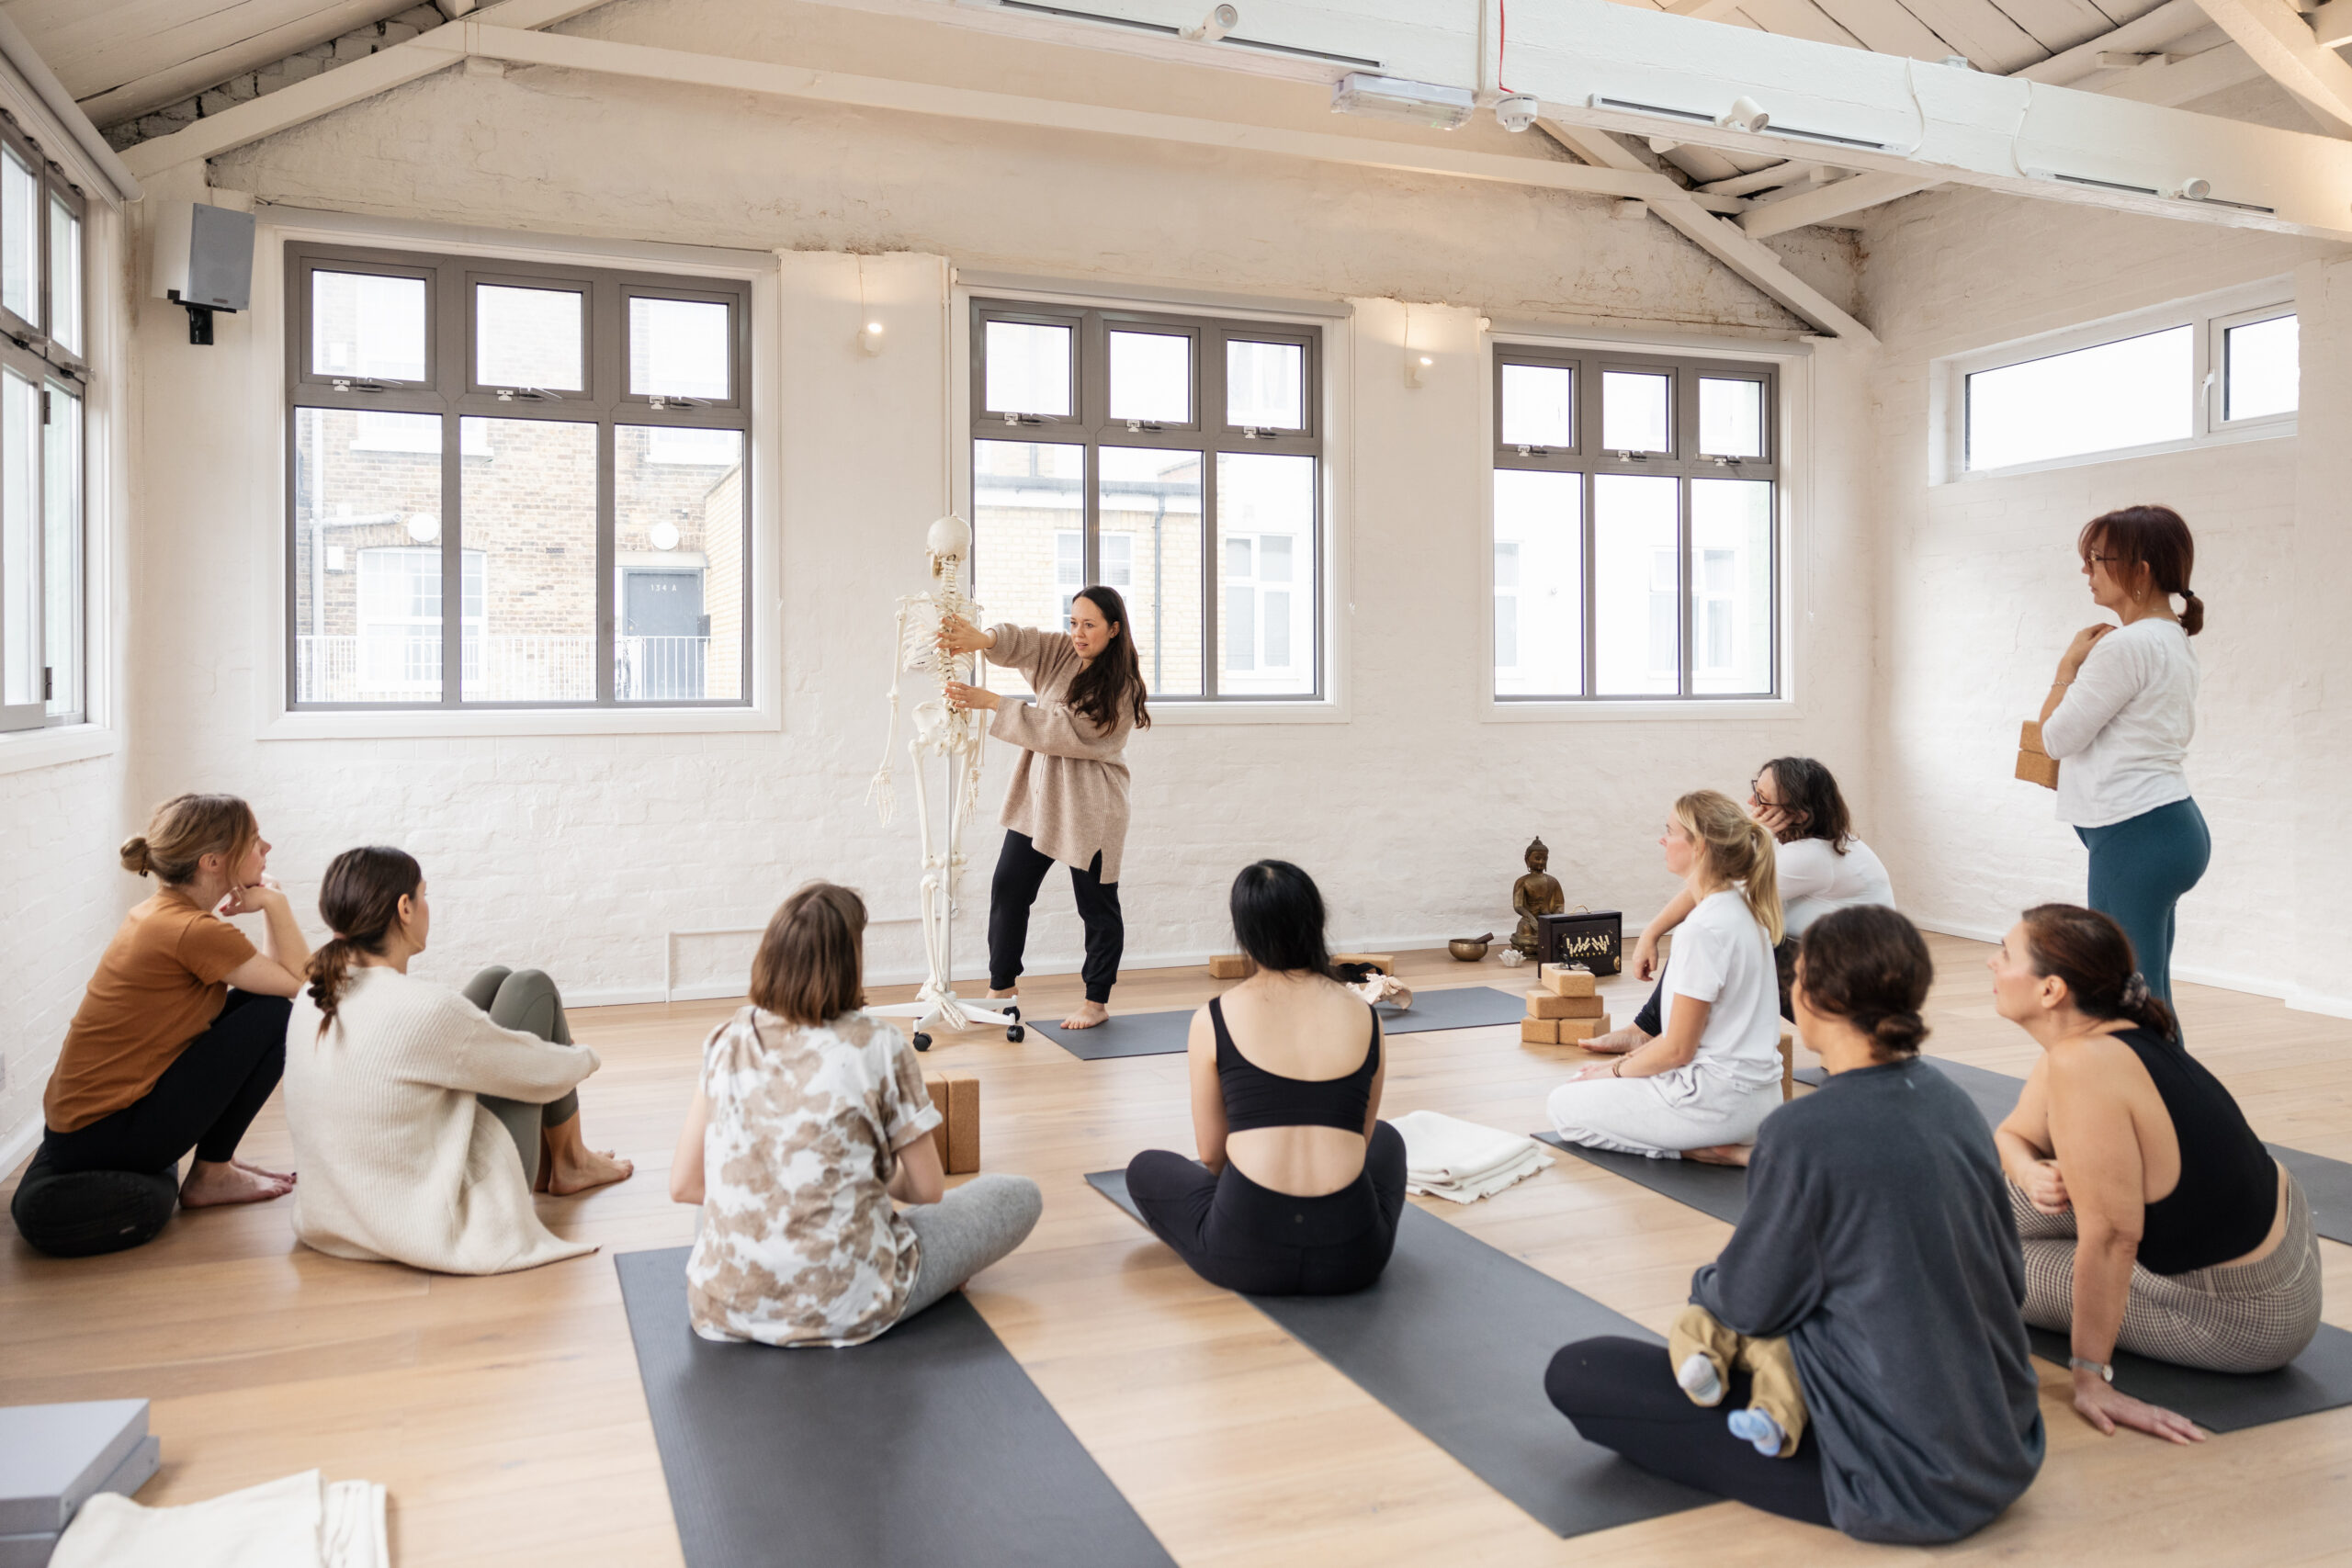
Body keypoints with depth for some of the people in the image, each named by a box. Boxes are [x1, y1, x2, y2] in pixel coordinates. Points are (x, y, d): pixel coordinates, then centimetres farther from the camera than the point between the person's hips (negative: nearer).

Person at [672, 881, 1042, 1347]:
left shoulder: (727, 1042, 0)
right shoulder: (878, 1046, -12)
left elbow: (685, 1185, 4)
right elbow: (927, 1190, -3)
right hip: (841, 1309, -4)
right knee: (1020, 1195, 11)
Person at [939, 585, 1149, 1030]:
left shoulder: (1121, 688, -15)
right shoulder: (1061, 655, 3)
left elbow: (1062, 729, -21)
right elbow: (1023, 643, -14)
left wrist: (992, 702, -23)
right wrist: (983, 640, -37)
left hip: (1089, 808, -7)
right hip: (1037, 797, 7)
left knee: (1097, 904, 5)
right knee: (1008, 888, 9)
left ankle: (1097, 1001, 20)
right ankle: (1000, 990, 21)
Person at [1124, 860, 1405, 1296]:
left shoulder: (1212, 1020, -2)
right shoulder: (1365, 1018, 4)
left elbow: (1211, 1153, 8)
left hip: (1245, 1255, -2)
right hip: (1352, 1256, 2)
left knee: (1145, 1168, 29)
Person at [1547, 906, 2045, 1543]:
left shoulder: (1805, 1133, -23)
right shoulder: (1950, 1100, -1)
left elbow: (1748, 1304, -11)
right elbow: (2008, 1279, 10)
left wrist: (1704, 1285, 12)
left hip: (1906, 1483, -8)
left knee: (1576, 1373, -7)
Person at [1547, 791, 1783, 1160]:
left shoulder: (1705, 928, -23)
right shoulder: (1743, 909, 6)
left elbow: (1677, 1049, -19)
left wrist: (1617, 1071, -1)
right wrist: (1630, 1059, 12)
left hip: (1720, 1099, -10)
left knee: (1563, 1105, 2)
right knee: (1584, 1084, 23)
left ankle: (1698, 1148, -4)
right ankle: (1707, 1139, 9)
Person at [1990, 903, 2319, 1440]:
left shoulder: (2083, 1063, -32)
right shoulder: (2117, 1037, -4)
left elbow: (2111, 1238, -29)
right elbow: (2012, 1134, 12)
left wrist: (2091, 1378, -22)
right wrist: (2028, 1172, -10)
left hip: (2251, 1316, -8)